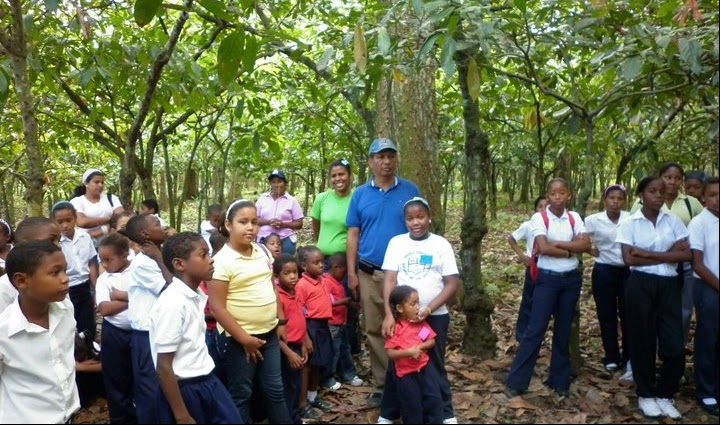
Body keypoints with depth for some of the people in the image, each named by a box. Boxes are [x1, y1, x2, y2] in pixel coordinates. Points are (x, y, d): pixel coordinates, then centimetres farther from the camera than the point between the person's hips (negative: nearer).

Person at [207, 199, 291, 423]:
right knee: (241, 393, 10)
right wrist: (244, 339, -17)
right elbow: (217, 307, -18)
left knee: (274, 388, 18)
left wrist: (281, 321, 10)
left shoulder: (262, 252, 4)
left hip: (268, 333, 6)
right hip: (238, 338, -6)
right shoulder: (222, 260, -17)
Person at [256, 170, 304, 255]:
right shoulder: (262, 198, 8)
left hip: (285, 241, -1)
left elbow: (299, 224, 2)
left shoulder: (292, 200, 2)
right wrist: (268, 222, -13)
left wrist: (283, 224, -14)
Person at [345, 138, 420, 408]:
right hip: (370, 274, 2)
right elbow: (353, 235, 5)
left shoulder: (410, 191, 2)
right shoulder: (360, 194, 5)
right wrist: (351, 272, 0)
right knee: (375, 331, 9)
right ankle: (381, 385, 22)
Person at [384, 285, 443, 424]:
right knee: (412, 406, 8)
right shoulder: (394, 328, -14)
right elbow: (390, 353, -16)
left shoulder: (421, 322, 1)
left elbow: (432, 341, 4)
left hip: (425, 366, 4)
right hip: (406, 372, -4)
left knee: (434, 399, 5)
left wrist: (420, 347, -15)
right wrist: (408, 352, -29)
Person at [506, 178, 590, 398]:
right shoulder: (539, 217, -8)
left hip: (571, 279, 4)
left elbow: (586, 245, -9)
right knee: (536, 329, -4)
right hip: (547, 279, -3)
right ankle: (516, 382, 3)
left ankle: (559, 380, 24)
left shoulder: (574, 217, 3)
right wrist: (570, 250, -10)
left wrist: (556, 243, -16)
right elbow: (544, 248, -19)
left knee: (563, 331, 11)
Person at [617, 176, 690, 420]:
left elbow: (686, 254, -5)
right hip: (641, 286, -3)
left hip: (669, 286, 3)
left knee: (675, 345, 1)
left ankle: (664, 394, 22)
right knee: (643, 341, 5)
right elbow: (629, 258, -12)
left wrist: (649, 254, -13)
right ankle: (646, 394, 22)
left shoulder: (673, 221, 5)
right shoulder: (629, 223, -4)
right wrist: (667, 255, -10)